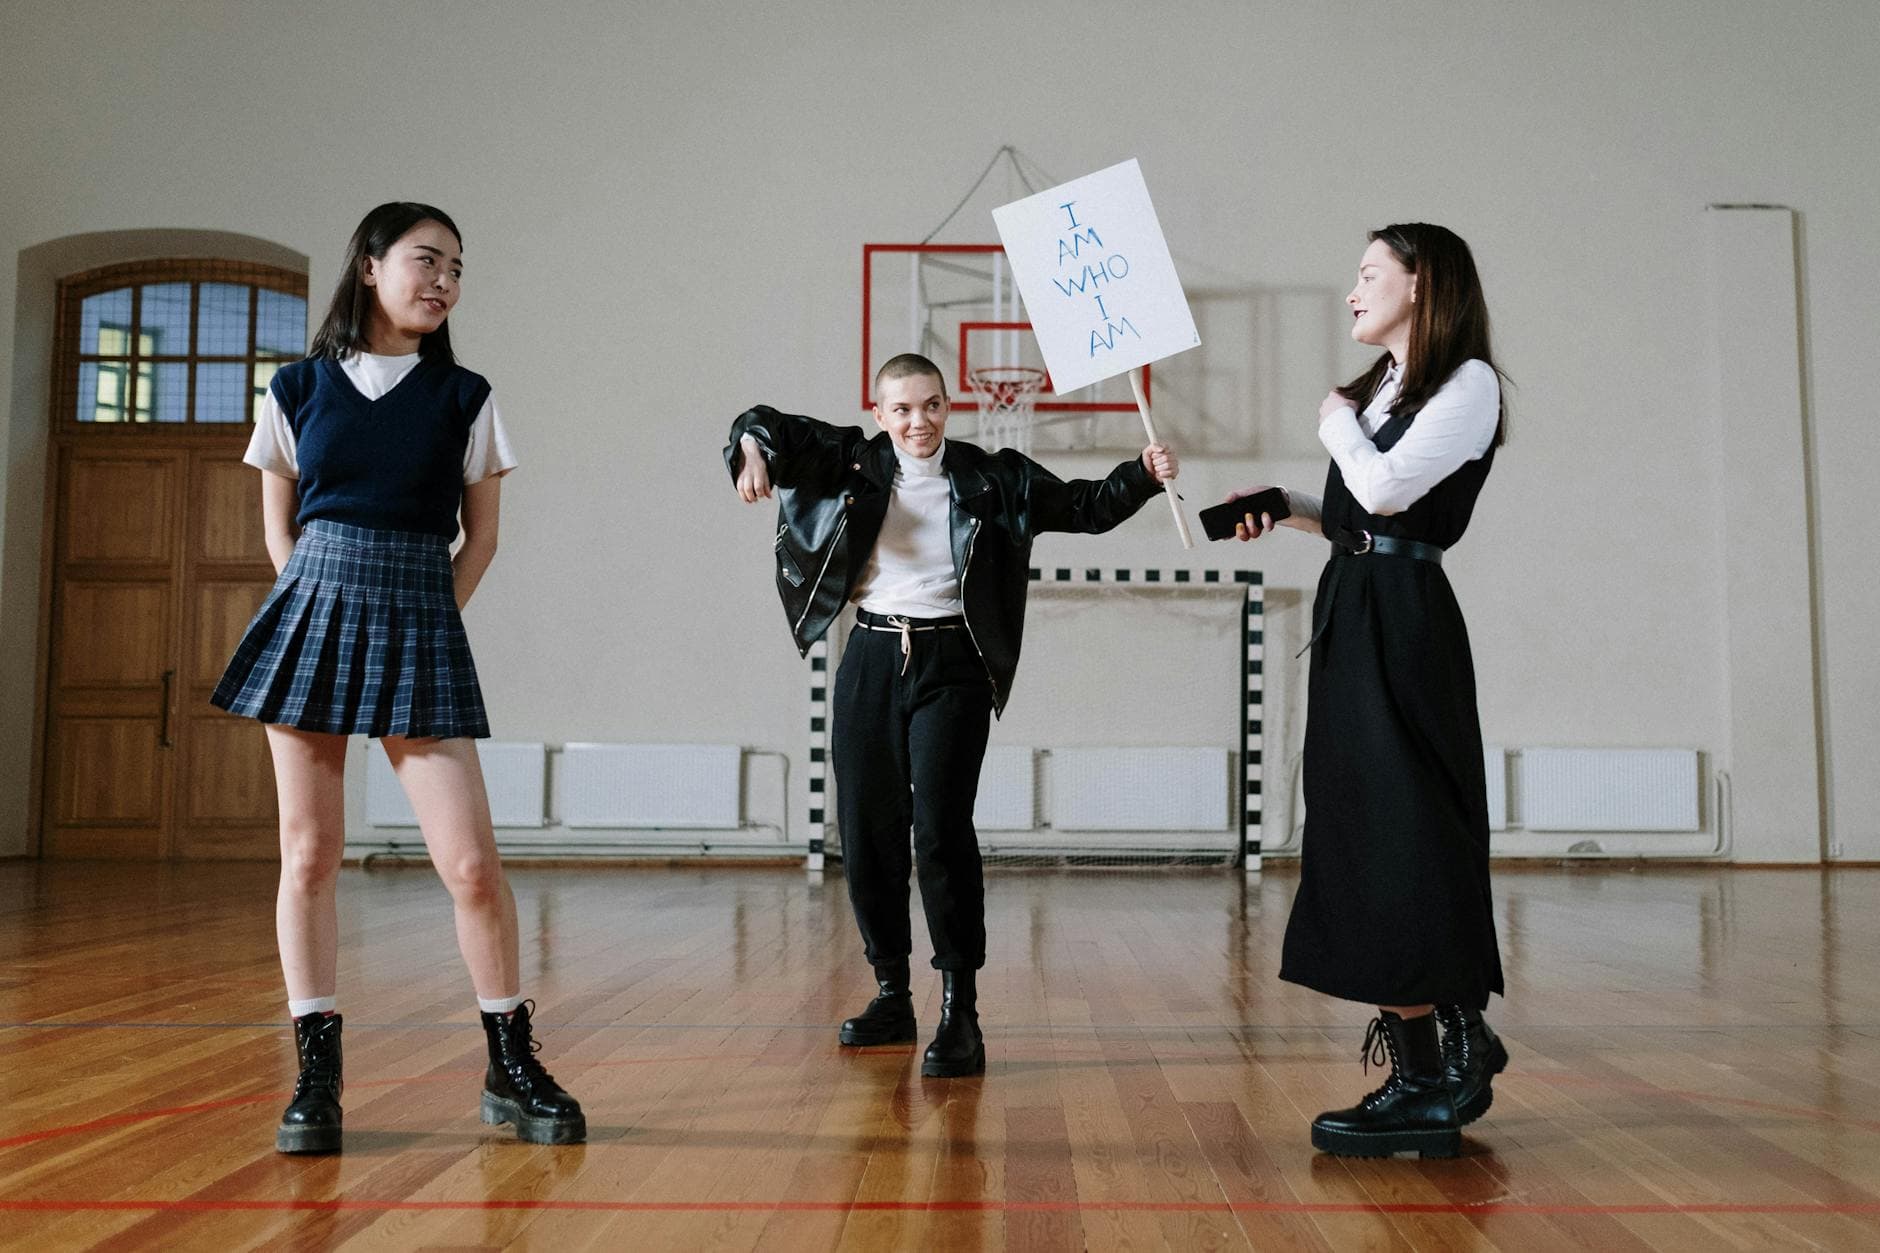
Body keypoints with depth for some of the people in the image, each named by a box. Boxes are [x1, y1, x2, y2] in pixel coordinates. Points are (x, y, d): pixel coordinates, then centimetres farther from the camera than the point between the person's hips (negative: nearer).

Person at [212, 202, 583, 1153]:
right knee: (309, 853, 2)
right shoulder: (297, 390, 8)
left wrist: (417, 619, 1)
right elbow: (280, 527, 14)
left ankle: (511, 1068, 8)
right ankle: (316, 1074, 13)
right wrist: (328, 607, 3)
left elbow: (482, 537, 9)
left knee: (471, 863, -8)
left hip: (420, 631, -1)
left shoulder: (464, 399, 6)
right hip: (311, 617, 1)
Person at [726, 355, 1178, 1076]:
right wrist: (754, 449, -21)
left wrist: (1143, 475, -11)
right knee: (867, 833, 8)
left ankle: (960, 1012, -9)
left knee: (941, 828, -14)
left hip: (951, 664, -3)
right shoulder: (854, 464, 8)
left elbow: (1085, 508, 6)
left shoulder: (992, 478, 5)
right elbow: (770, 427, 3)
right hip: (871, 661, 3)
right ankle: (892, 994, 24)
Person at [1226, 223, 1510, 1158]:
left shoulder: (1467, 382, -6)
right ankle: (1449, 1051, 19)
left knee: (1396, 841, -8)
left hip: (1403, 621, -9)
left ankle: (1428, 1081, 1)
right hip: (1351, 614, 9)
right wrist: (1284, 506, 8)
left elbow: (1385, 490, -19)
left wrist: (1337, 424, -2)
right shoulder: (1384, 386, 20)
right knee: (1365, 837, 9)